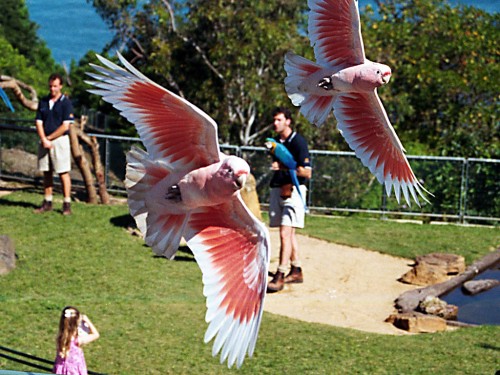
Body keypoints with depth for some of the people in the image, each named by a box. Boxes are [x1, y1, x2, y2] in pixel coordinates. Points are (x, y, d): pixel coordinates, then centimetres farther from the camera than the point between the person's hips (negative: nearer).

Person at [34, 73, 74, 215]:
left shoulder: (66, 102, -4)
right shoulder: (43, 102, 11)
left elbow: (65, 126, -10)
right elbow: (39, 123, 7)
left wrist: (49, 138, -9)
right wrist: (44, 140, -8)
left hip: (60, 140, -5)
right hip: (45, 141, 5)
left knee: (63, 173, -6)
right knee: (47, 173, 8)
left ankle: (67, 204, -5)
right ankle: (47, 202, 14)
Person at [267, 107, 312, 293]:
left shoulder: (298, 142, -11)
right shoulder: (276, 141, 13)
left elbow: (307, 172, -17)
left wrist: (284, 167, -24)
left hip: (293, 191, -9)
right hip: (278, 190, 9)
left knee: (285, 233, -15)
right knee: (289, 233, 15)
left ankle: (280, 276, -19)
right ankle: (296, 271, 25)